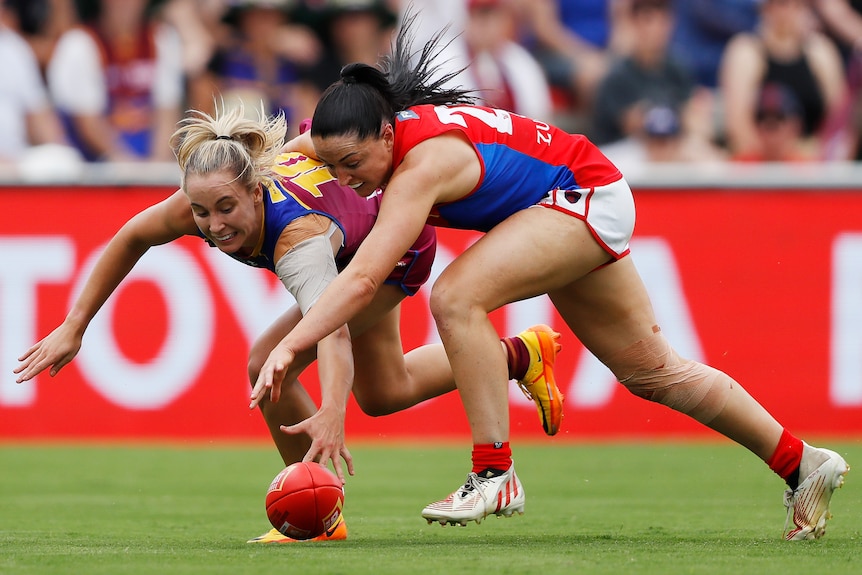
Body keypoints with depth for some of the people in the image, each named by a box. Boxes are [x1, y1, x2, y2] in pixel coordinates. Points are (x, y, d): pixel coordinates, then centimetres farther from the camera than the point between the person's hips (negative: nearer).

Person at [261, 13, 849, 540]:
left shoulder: (422, 164, -35)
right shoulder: (373, 137, -10)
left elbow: (363, 278, -44)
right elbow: (300, 145, 16)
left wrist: (291, 347, -49)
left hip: (590, 198, -10)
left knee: (456, 297, -28)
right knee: (653, 372, 15)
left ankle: (495, 475, -20)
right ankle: (801, 462, 26)